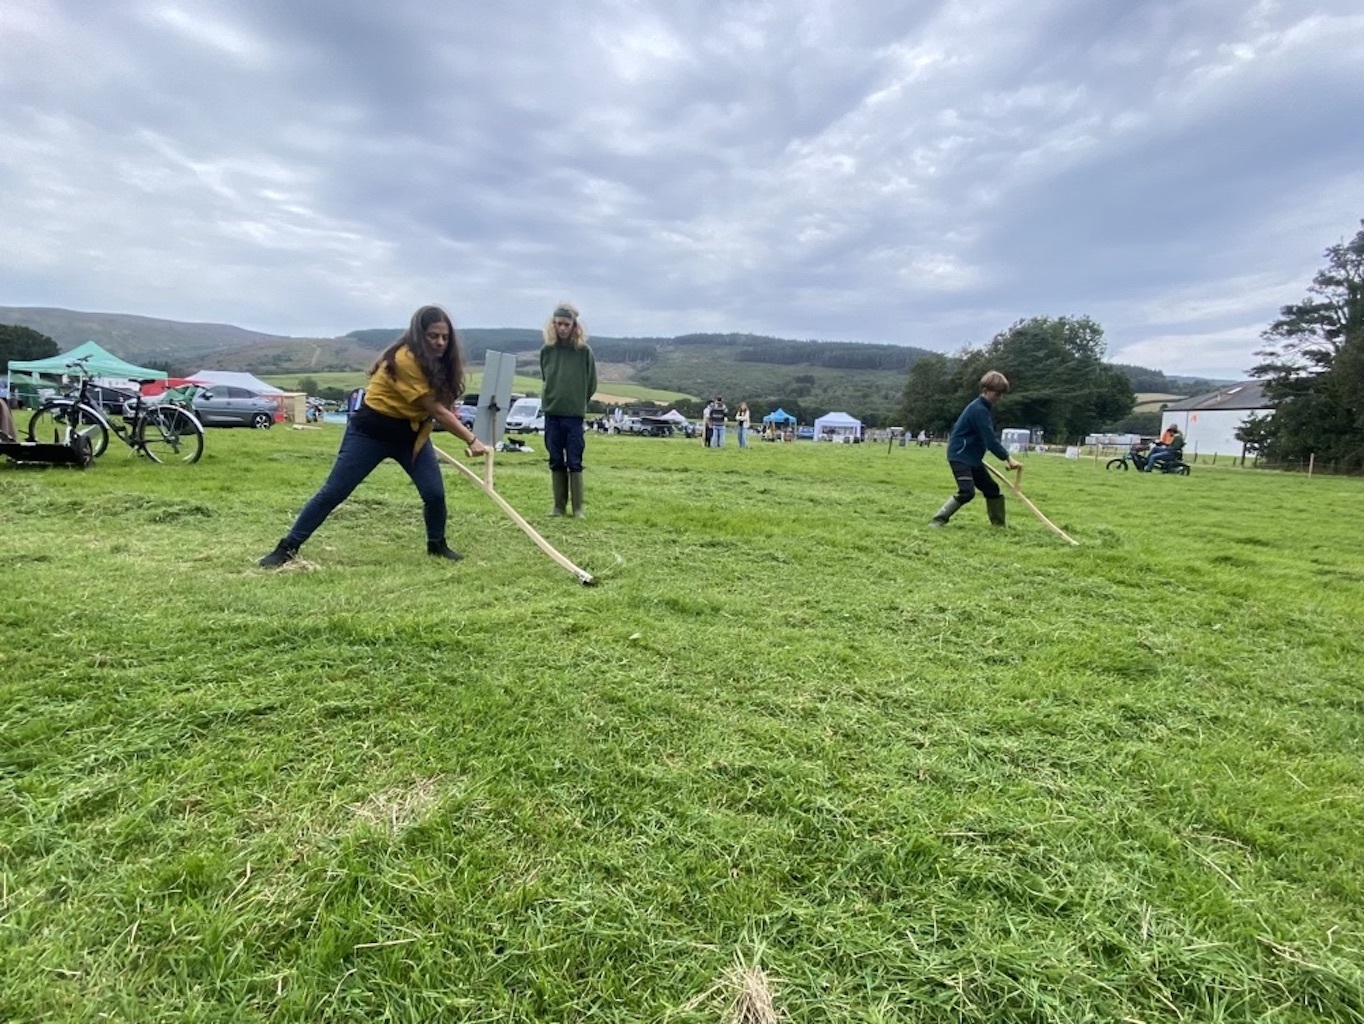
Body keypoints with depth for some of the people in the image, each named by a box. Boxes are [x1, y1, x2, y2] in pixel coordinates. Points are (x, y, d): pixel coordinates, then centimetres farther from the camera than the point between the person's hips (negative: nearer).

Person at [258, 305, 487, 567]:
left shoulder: (437, 360, -2)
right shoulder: (405, 359, -27)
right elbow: (436, 410, -26)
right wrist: (471, 440, -26)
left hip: (410, 433, 7)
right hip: (370, 432, -6)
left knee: (435, 493, -5)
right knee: (333, 492, -1)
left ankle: (436, 544, 19)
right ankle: (288, 548, 12)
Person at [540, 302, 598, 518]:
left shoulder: (584, 351, -6)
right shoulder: (547, 350, 2)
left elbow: (591, 385, 2)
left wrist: (578, 402, 9)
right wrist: (554, 398, 13)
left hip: (575, 415, -3)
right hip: (552, 413, 3)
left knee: (574, 463, 0)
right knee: (556, 462, 8)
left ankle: (578, 508, 7)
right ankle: (558, 505, 16)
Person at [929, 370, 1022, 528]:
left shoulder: (983, 408, 13)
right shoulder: (979, 410, -19)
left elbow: (987, 438, 18)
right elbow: (990, 440, -23)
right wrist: (1008, 457, -22)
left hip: (972, 457, 10)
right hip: (960, 456, -10)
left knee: (992, 489, 11)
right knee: (967, 491, -20)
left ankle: (998, 524, 20)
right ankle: (938, 520, -11)